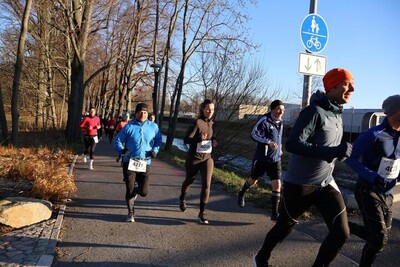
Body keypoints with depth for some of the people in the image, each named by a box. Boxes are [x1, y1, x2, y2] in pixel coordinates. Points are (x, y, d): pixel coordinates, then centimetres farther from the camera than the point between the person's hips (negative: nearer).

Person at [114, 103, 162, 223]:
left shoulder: (153, 127, 2)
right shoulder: (129, 127, -3)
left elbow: (158, 140, 14)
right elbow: (117, 140, 2)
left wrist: (155, 150, -4)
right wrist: (122, 150, -17)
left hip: (145, 163, 1)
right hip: (129, 162, -1)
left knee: (144, 192, -1)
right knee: (129, 190, 4)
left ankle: (136, 187, 38)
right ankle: (131, 213, 27)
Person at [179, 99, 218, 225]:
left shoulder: (211, 123, 3)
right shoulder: (197, 123, -18)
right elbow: (186, 139, -22)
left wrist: (213, 140, -1)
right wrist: (199, 139, -38)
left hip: (207, 158, 4)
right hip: (193, 159, -4)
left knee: (206, 184, -9)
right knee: (189, 181, 19)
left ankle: (202, 213, 2)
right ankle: (182, 199, 51)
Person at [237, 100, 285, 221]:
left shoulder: (280, 123, 7)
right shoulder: (265, 121, -16)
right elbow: (254, 134, -22)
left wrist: (279, 148, 14)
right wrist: (269, 142, -30)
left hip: (275, 160, 5)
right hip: (261, 158, -5)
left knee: (277, 185, -6)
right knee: (253, 180, 15)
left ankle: (274, 213, 2)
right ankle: (241, 194, 46)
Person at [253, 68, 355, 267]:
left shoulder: (337, 114, 7)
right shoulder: (314, 111, -20)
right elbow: (292, 144, -31)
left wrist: (341, 152, 8)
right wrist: (333, 151, -32)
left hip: (326, 183, 7)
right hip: (300, 184, -7)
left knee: (341, 232, -3)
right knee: (285, 226, 13)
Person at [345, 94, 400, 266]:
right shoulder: (373, 135, -19)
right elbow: (350, 158, -16)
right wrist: (374, 177, -26)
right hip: (368, 192, -7)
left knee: (379, 235, 14)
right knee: (380, 238, -7)